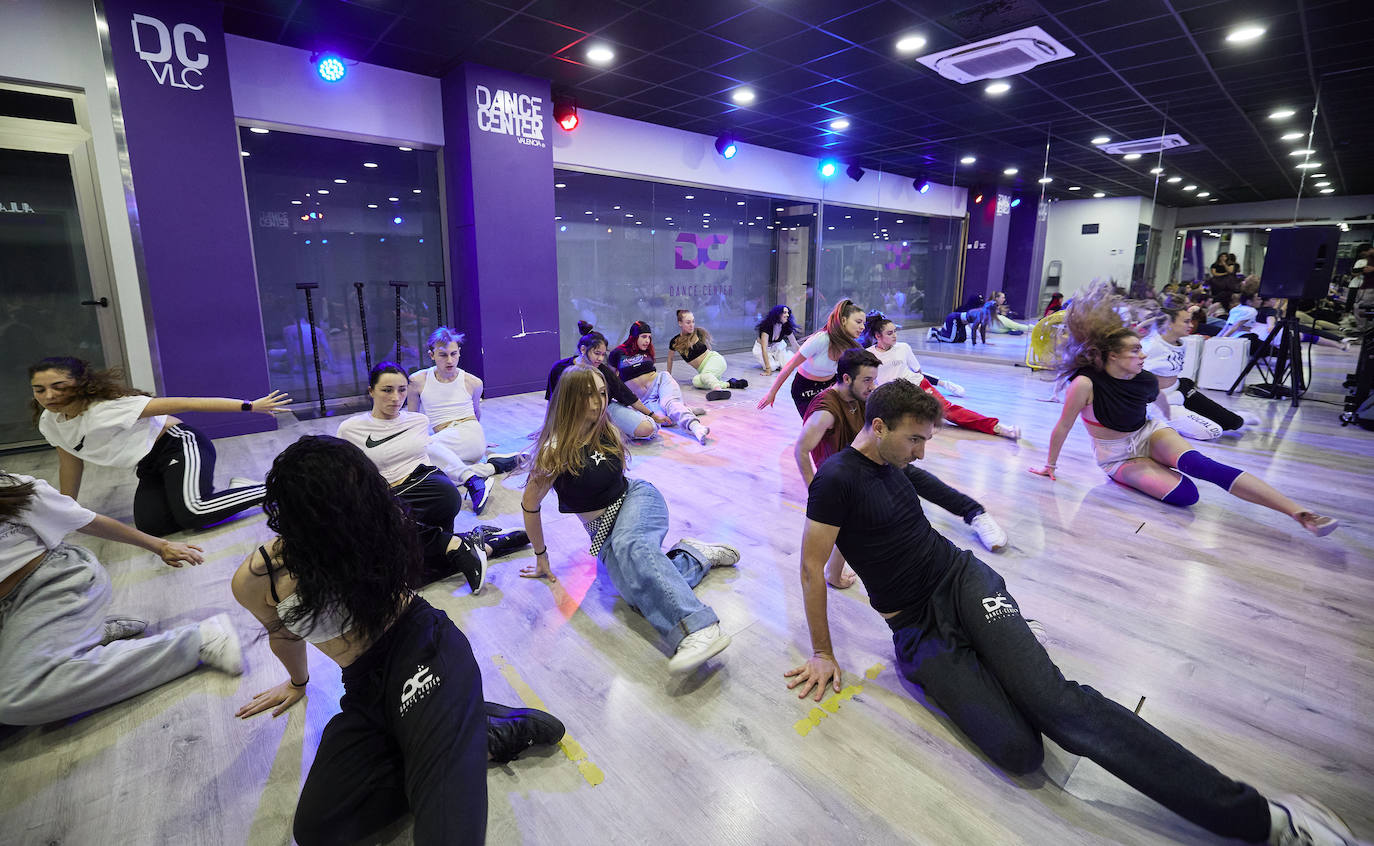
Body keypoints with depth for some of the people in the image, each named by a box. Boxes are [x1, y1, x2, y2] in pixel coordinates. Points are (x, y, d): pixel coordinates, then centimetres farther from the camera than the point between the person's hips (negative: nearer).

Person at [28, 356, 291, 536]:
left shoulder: (108, 407, -21)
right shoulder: (49, 423, 3)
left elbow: (182, 404, -25)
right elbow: (70, 464, 18)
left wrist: (249, 406, -30)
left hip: (180, 444, -8)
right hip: (150, 467, 8)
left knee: (191, 514, -30)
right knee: (151, 526, -15)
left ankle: (267, 490, -12)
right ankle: (236, 489, 2)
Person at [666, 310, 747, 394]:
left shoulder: (698, 333, 0)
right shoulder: (675, 342, 1)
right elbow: (670, 358, 19)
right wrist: (668, 375, 28)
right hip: (702, 369, 2)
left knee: (705, 375, -37)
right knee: (696, 381, -33)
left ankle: (718, 389, -67)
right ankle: (729, 384, -35)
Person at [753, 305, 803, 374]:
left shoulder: (786, 327, -16)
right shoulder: (766, 327, -31)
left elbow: (795, 345, -9)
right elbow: (764, 348, -37)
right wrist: (768, 369, -44)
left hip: (777, 347, 4)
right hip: (761, 348, -4)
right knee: (772, 367, -27)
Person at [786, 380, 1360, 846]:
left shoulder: (890, 462, 8)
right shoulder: (838, 478, -14)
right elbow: (812, 565, -13)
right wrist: (823, 653, -9)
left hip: (963, 580, 4)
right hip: (916, 630, -4)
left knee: (1057, 701, -20)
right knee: (1018, 751, -22)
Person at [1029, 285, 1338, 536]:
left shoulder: (1146, 380, -9)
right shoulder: (1085, 383, -27)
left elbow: (1163, 406, 15)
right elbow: (1063, 427, -18)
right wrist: (1049, 466, -9)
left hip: (1149, 435, 4)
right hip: (1117, 456, -4)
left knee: (1201, 465, -26)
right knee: (1185, 494, -23)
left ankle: (1298, 511, -25)